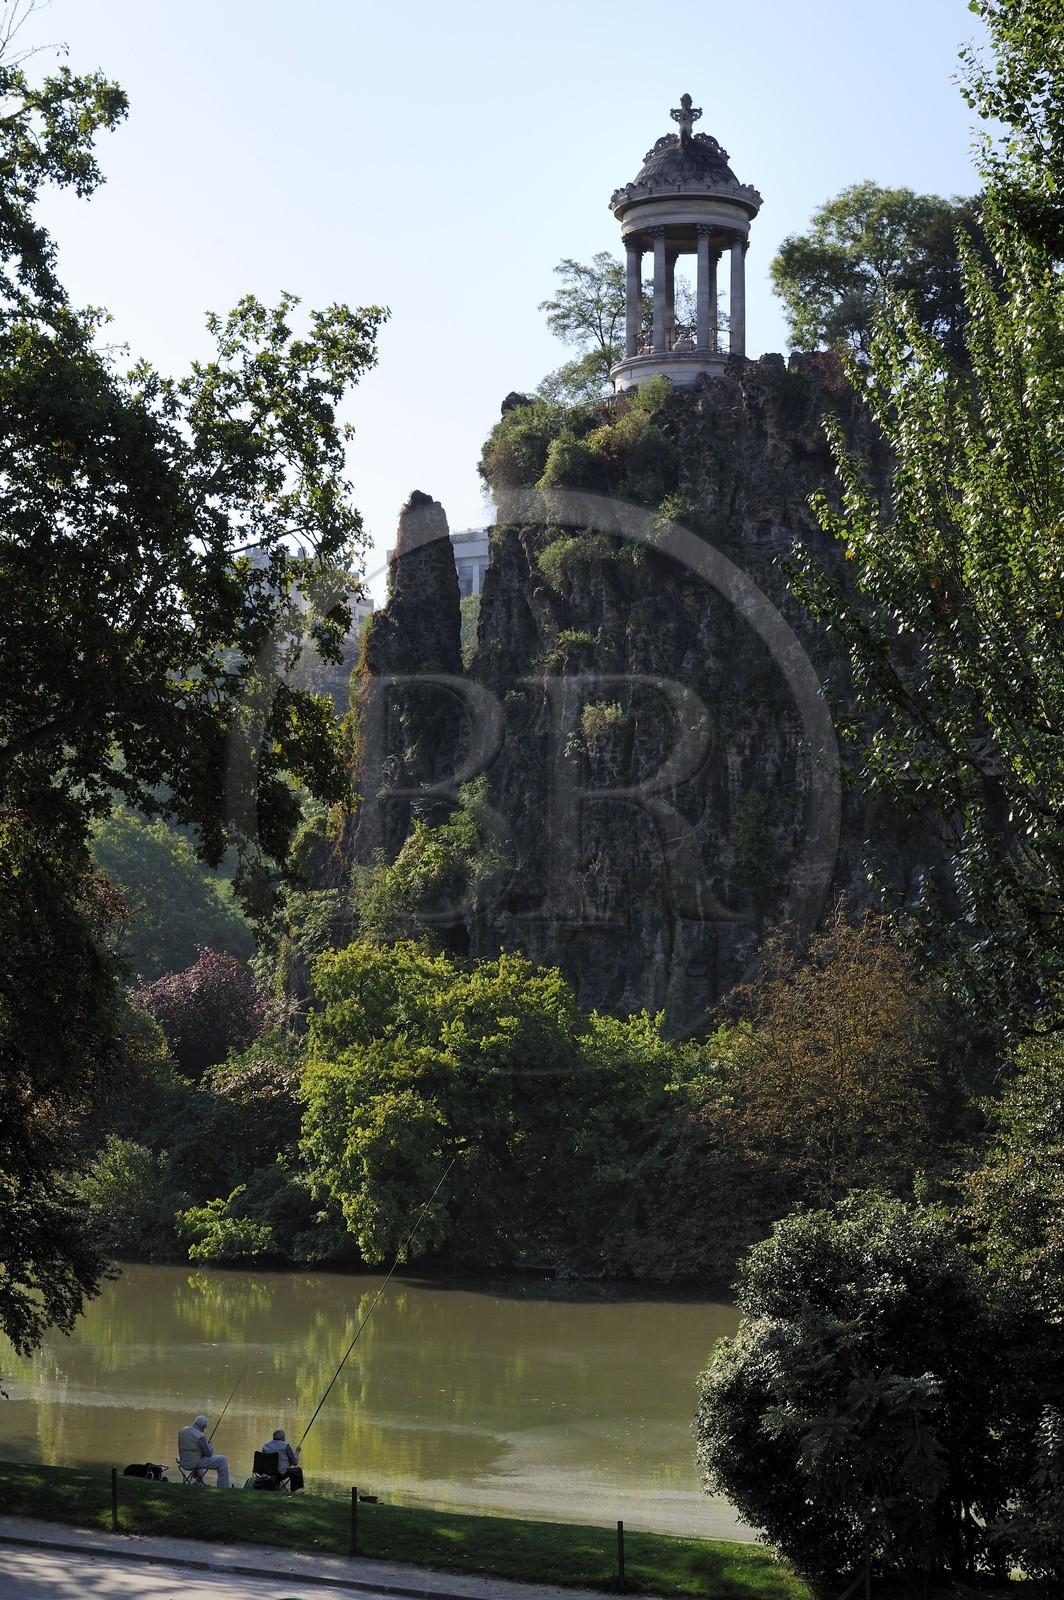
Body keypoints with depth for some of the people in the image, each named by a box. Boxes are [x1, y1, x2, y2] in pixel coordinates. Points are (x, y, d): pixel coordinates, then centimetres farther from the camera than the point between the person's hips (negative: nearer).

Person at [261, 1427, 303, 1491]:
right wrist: (297, 1452, 15)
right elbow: (295, 1463, -5)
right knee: (298, 1470, 19)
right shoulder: (286, 1446, -9)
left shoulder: (265, 1446, 7)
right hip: (281, 1473, -6)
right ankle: (294, 1491, 22)